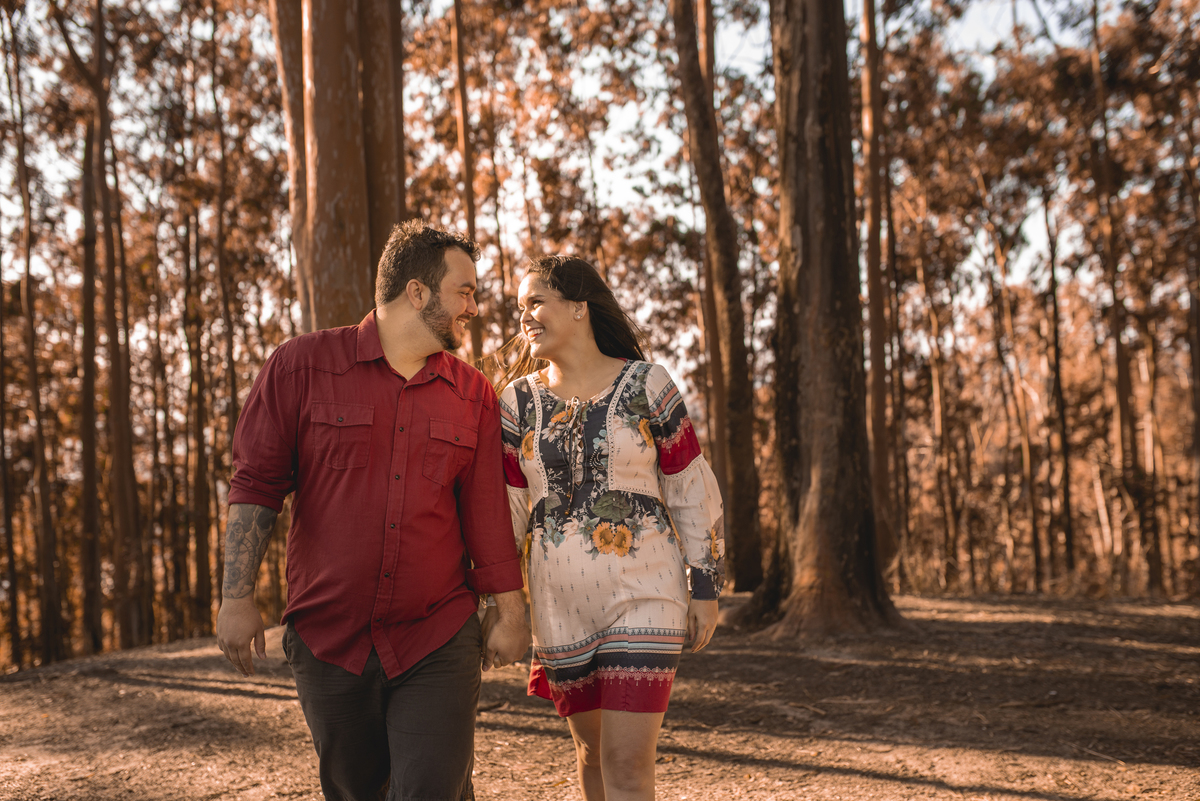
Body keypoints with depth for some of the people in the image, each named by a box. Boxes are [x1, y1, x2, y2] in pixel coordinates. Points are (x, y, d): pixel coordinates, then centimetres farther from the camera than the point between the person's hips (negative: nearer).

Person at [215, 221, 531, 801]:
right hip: (328, 639, 0)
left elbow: (487, 512, 8)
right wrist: (237, 597, -6)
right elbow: (254, 484, -2)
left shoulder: (473, 396, 5)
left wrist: (510, 611, 8)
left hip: (438, 644, 1)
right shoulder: (303, 365, -2)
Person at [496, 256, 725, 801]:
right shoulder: (518, 400, 4)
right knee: (592, 750, 16)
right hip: (560, 607, 3)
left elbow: (692, 490, 2)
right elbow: (506, 507, 7)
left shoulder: (646, 385, -3)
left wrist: (706, 587, 2)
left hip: (643, 597, -3)